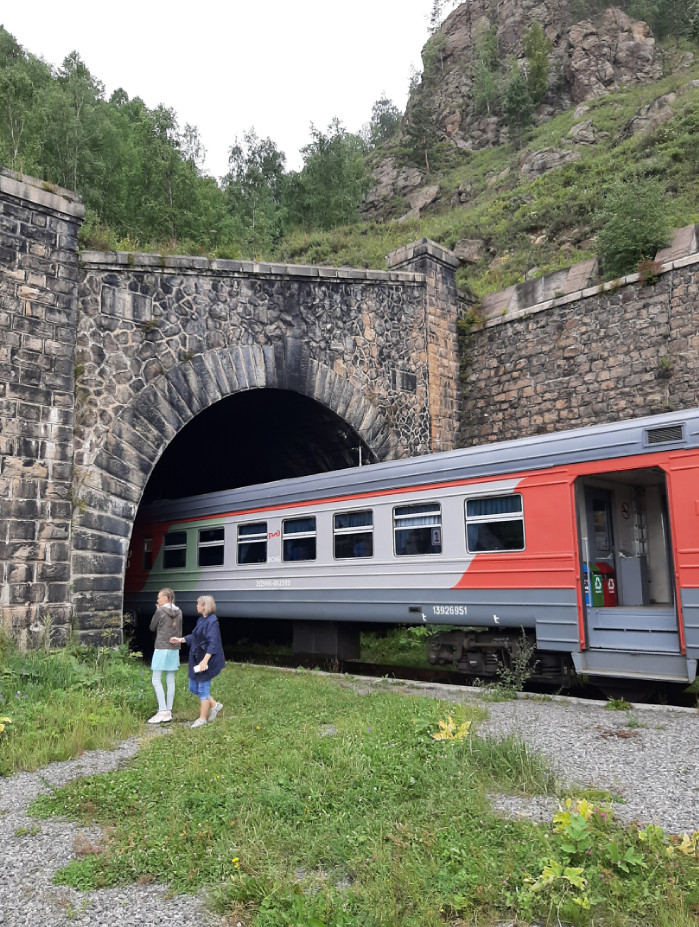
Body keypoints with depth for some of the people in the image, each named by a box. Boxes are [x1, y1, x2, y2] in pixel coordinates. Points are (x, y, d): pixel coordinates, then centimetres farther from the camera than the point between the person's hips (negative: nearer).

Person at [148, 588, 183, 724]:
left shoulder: (160, 611, -9)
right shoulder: (178, 612, 9)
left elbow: (152, 627, 3)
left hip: (162, 649, -6)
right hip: (174, 649, 6)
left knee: (156, 680, -2)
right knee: (171, 680, 9)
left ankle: (163, 711, -8)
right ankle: (169, 711, 12)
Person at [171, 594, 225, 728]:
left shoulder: (212, 622, -21)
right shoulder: (201, 620, 8)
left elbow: (213, 643, -24)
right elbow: (194, 637, 21)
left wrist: (205, 661, -27)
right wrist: (180, 640, 17)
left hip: (207, 660, -9)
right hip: (197, 658, 9)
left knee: (203, 688, 3)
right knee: (193, 687, 15)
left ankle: (202, 718, 19)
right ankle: (214, 705, 30)